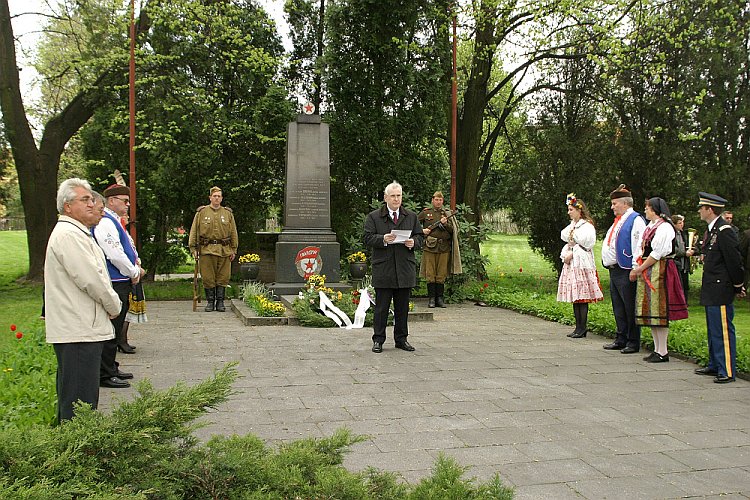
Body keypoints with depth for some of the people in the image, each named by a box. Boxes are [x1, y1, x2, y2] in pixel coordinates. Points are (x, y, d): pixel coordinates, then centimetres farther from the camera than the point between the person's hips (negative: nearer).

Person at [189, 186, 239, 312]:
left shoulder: (228, 213, 10)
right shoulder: (201, 212, 5)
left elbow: (233, 233, 12)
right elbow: (194, 231, 6)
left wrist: (233, 250, 7)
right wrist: (193, 248, -1)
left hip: (224, 251, 1)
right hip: (206, 250, -1)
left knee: (222, 277, 3)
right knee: (208, 278, 1)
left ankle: (220, 302, 13)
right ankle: (210, 302, 12)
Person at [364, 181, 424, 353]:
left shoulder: (411, 216, 14)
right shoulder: (373, 217, 4)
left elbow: (420, 236, 14)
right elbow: (368, 238, -4)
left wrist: (413, 242, -8)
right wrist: (383, 239, -21)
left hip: (405, 270, 3)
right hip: (383, 271, -3)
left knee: (402, 308, 9)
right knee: (381, 307, 2)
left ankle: (401, 339, 19)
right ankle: (378, 340, 10)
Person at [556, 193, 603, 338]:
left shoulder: (587, 226, -8)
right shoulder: (571, 226, 18)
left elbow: (586, 245, -15)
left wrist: (572, 254, -12)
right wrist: (565, 255, 2)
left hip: (582, 263, -9)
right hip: (571, 264, 9)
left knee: (582, 296, -8)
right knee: (574, 296, 8)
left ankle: (582, 328, -5)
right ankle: (578, 327, 12)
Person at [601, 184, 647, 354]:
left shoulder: (636, 220, -10)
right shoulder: (618, 221, 20)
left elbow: (638, 247, -17)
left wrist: (635, 269, -21)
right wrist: (608, 263, 20)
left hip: (626, 272, -10)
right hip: (614, 270, 10)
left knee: (630, 309, -3)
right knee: (618, 308, 14)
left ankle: (633, 343, 4)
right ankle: (621, 340, 22)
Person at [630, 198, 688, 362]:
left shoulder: (664, 227, -12)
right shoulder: (650, 227, 16)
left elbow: (657, 254, -16)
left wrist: (639, 269, -11)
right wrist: (637, 269, 5)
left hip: (659, 271, -9)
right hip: (647, 272, 9)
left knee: (659, 310, -7)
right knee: (650, 312, 10)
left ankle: (663, 352, -2)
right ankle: (657, 349, 17)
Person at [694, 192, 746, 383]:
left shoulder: (724, 231, -16)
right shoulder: (712, 230, 14)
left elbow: (734, 260, -16)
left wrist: (738, 287, -8)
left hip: (721, 290, -10)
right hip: (711, 290, 10)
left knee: (723, 330, -5)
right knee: (713, 330, 17)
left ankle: (727, 371, 0)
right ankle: (715, 365, 27)